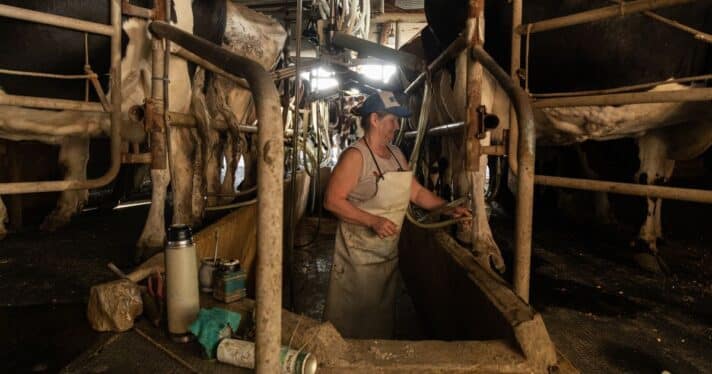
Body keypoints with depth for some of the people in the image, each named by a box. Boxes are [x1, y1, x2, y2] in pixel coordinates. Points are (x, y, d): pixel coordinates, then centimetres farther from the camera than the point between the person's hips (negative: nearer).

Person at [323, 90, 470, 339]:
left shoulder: (397, 154, 8)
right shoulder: (355, 155, -16)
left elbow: (416, 191, 14)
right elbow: (332, 200, -21)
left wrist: (448, 208, 3)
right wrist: (374, 221, -26)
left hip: (389, 253, 8)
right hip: (359, 256, -7)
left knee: (383, 316, 20)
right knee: (353, 319, 5)